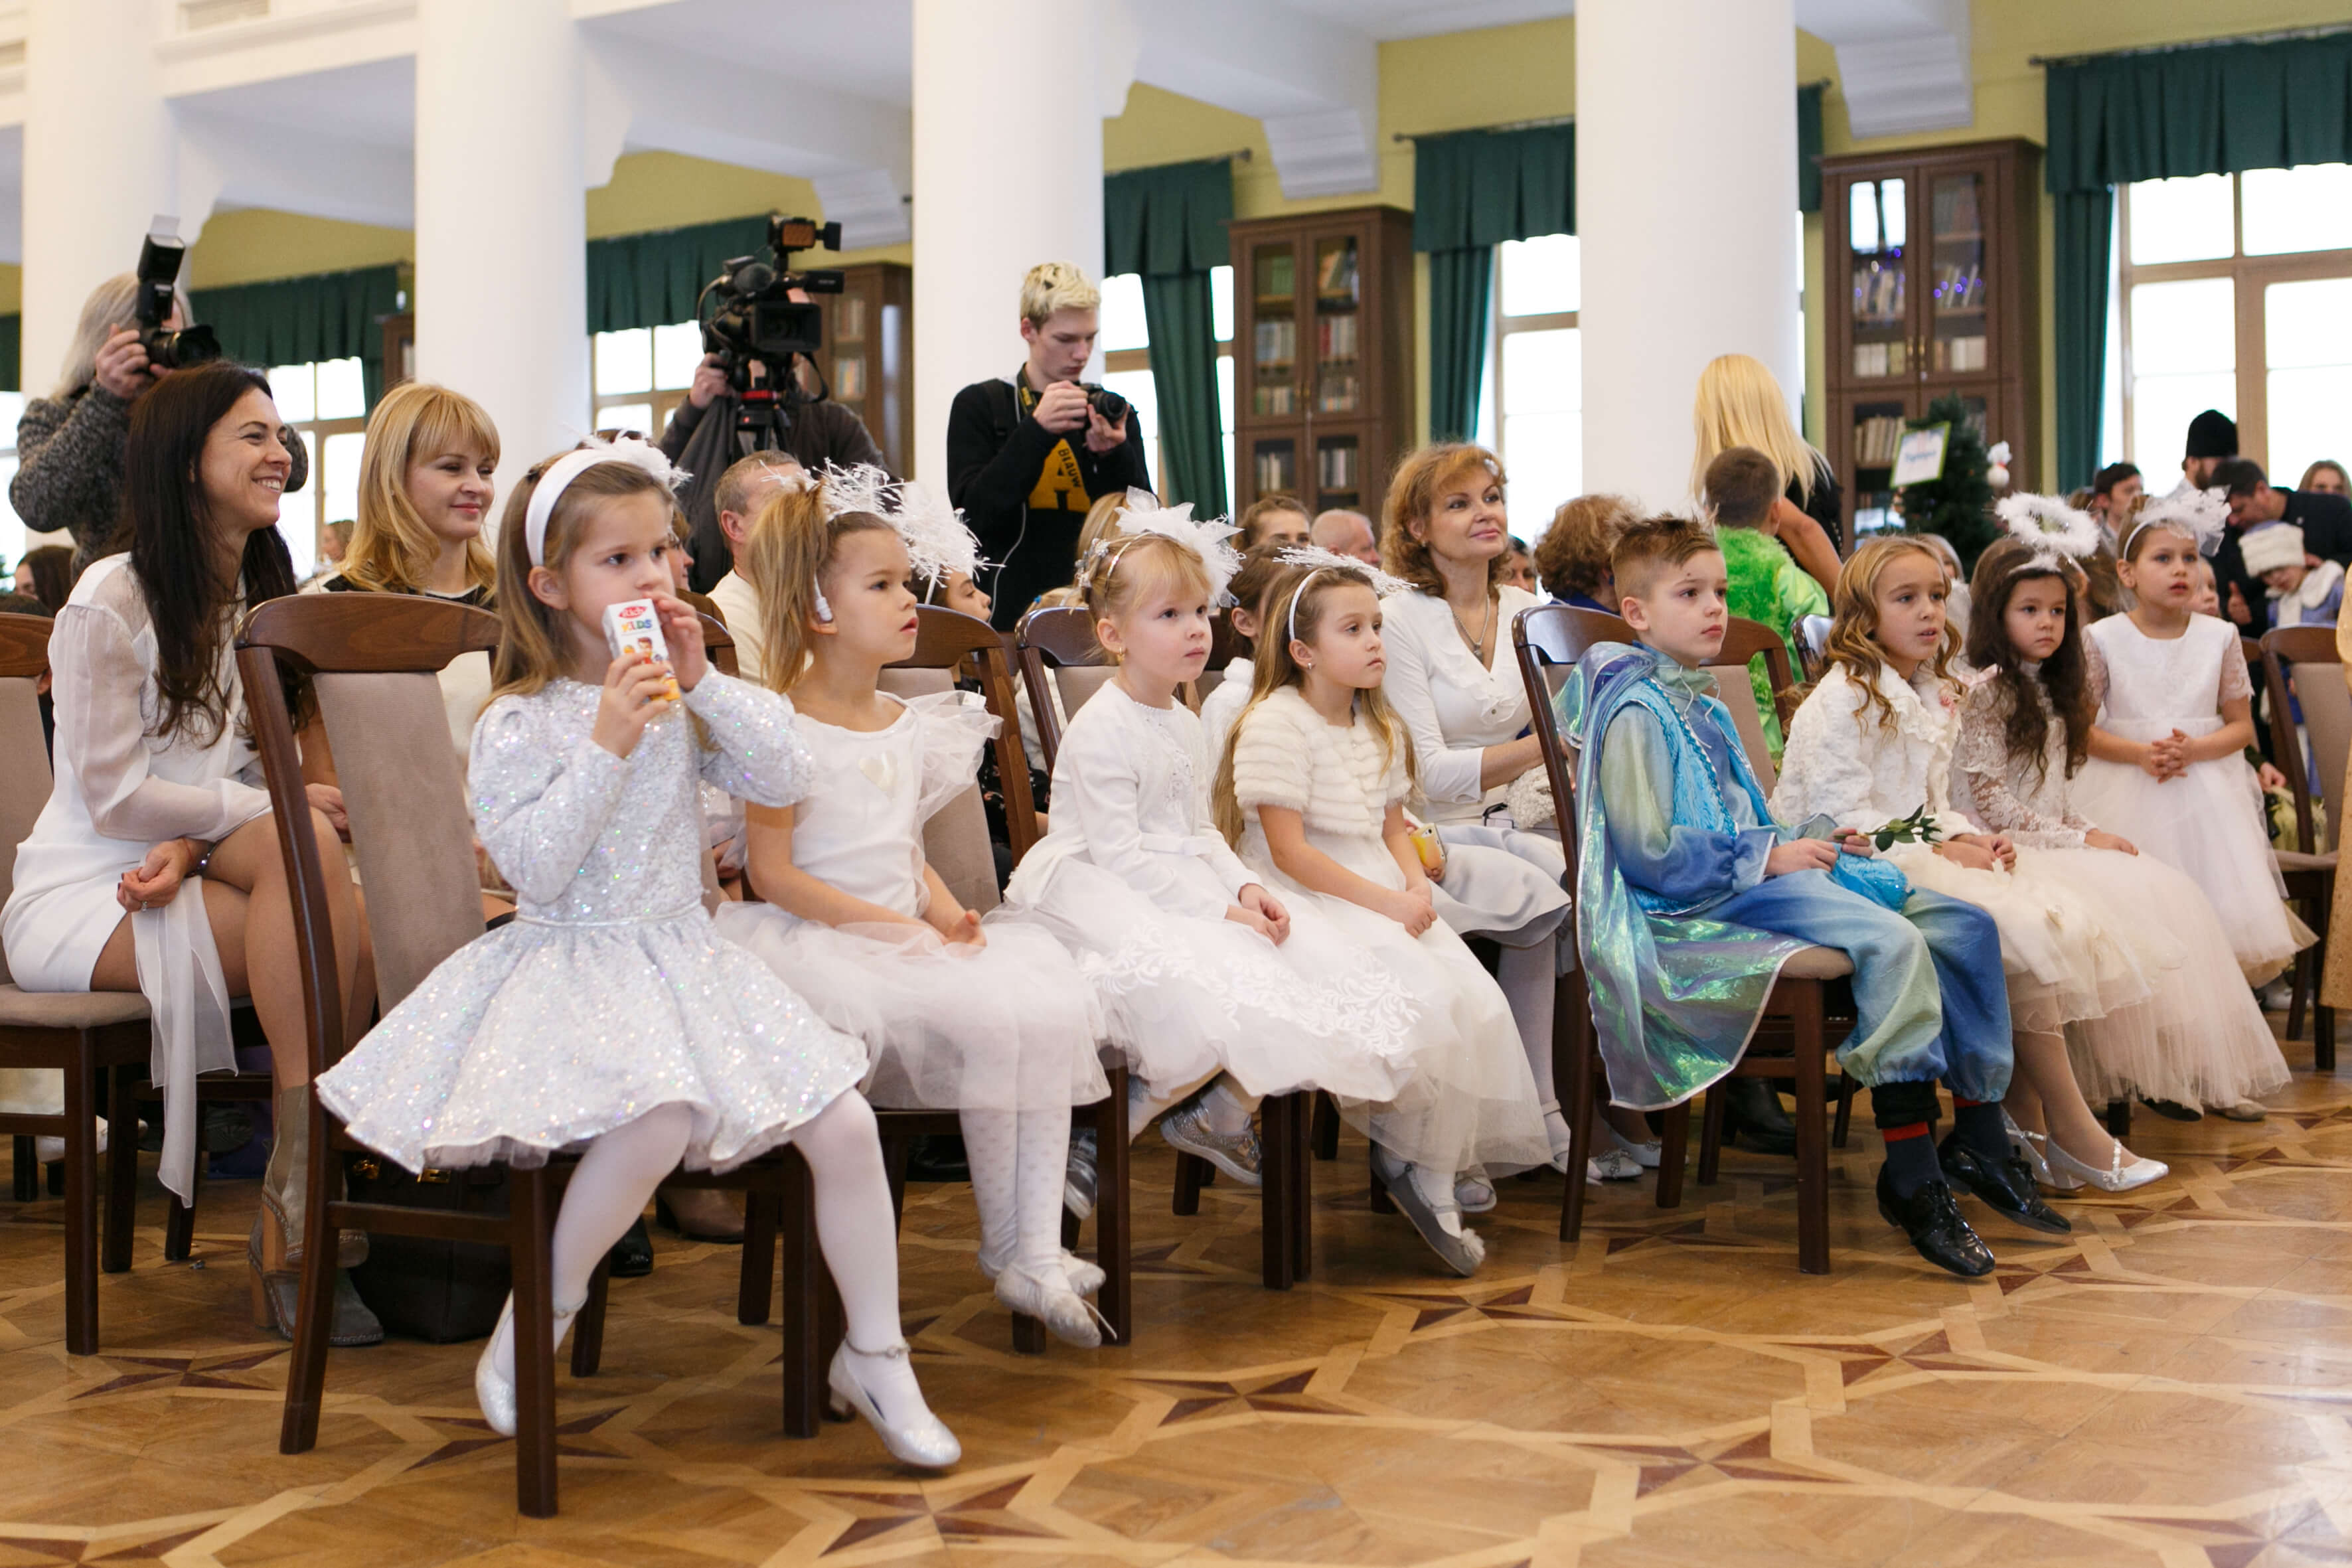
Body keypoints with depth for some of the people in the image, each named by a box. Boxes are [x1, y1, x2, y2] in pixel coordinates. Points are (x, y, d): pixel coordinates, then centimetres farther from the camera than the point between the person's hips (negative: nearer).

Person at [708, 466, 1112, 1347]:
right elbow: (772, 875, -12)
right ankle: (1009, 1255, -11)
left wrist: (945, 908, -2)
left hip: (911, 933, 7)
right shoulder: (783, 729, -8)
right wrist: (893, 927, -17)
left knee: (1052, 1004, -17)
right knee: (990, 1022, -26)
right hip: (820, 944, -7)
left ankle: (1035, 1250, -16)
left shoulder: (909, 727, 16)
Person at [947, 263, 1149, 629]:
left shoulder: (1112, 411, 12)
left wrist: (1113, 454, -14)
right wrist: (1036, 431, -18)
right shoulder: (978, 406, 4)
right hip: (1011, 613, -2)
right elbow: (974, 513, -9)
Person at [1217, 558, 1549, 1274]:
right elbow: (1289, 851, -17)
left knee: (1478, 1002, -12)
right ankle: (1410, 1163, -5)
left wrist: (1416, 887, -4)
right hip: (1306, 904, -8)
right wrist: (1386, 902, -18)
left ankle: (1444, 1165, -2)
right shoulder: (1277, 725, -13)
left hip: (1380, 898, 8)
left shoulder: (1381, 729, 15)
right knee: (1422, 1002, -26)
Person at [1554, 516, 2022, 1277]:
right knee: (1892, 941, -31)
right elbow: (1649, 851, -19)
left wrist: (1805, 839, 13)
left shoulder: (1701, 705, 23)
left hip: (1754, 881, 10)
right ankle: (1910, 1178, -27)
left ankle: (1979, 1130, 7)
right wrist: (1766, 859, -15)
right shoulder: (1634, 712, -9)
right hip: (1693, 906, -10)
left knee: (1963, 925, -1)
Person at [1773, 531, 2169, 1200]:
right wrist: (1939, 851, -18)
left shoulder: (1932, 698, 16)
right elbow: (1842, 816, -18)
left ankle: (2019, 1121, -9)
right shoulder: (1842, 700, -13)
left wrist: (1970, 838, -3)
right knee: (2023, 932, -23)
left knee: (2061, 907, -8)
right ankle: (2072, 1130, -12)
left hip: (1921, 853, 10)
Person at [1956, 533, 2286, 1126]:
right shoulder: (1986, 694, -9)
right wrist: (2077, 840, -13)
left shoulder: (2048, 689, 18)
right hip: (2011, 853, -8)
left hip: (2055, 841, 8)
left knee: (2173, 893, -8)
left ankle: (2190, 1068, -8)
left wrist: (2092, 832, 1)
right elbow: (1990, 803, -15)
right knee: (2127, 900, -25)